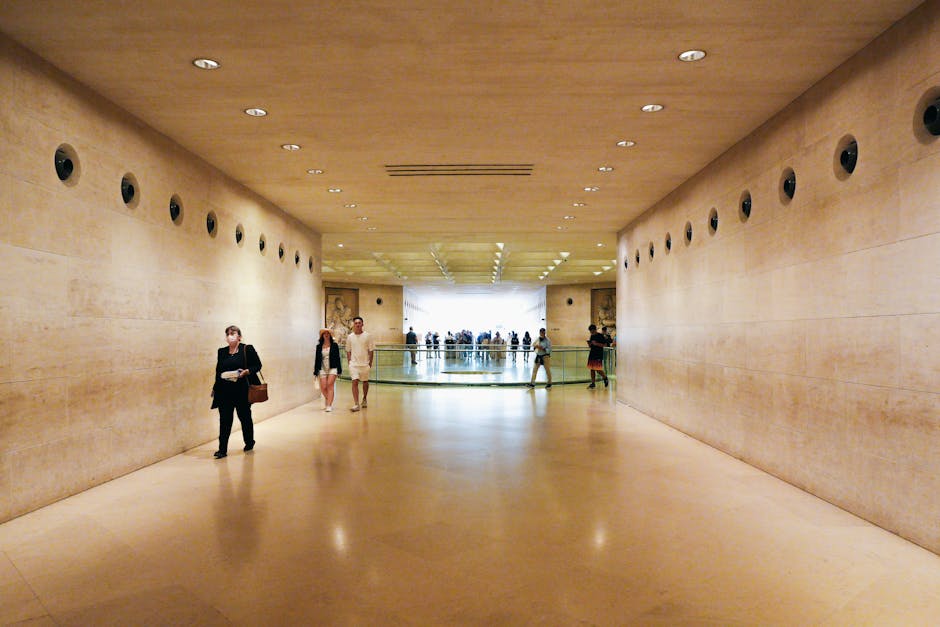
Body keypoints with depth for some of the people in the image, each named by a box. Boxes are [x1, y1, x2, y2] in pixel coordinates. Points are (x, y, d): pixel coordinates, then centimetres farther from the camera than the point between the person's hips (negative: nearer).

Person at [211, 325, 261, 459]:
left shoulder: (248, 349, -3)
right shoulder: (222, 352, 10)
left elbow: (257, 365, -2)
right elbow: (218, 370, 14)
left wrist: (246, 372, -19)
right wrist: (216, 388, 8)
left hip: (242, 391, -3)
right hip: (225, 391, 3)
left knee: (245, 417, 11)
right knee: (225, 420, -1)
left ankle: (249, 442, 31)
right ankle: (222, 449, 2)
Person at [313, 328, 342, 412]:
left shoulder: (334, 345, 4)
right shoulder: (319, 346, 8)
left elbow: (337, 358, 4)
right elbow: (316, 359, 9)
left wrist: (339, 370, 0)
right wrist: (316, 372, 7)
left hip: (332, 368, -2)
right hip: (322, 369, 2)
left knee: (330, 385, -17)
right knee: (323, 388, -3)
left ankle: (329, 405, -18)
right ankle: (328, 399, 29)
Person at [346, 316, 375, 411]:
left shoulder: (367, 336, -3)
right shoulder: (350, 337, 3)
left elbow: (371, 351, 0)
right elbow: (348, 351, 10)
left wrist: (370, 363, -3)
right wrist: (350, 362, 2)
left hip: (365, 363, 0)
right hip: (354, 364, 0)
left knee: (365, 382, 13)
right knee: (355, 382, -10)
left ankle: (365, 399, 36)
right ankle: (356, 404, -12)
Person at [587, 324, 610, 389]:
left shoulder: (600, 336, -7)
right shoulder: (592, 336, 13)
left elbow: (605, 345, -11)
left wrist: (596, 344, -20)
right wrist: (589, 344, -2)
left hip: (599, 355, -7)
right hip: (592, 354, 7)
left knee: (598, 369, -8)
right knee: (592, 369, 4)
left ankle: (605, 379, 18)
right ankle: (593, 384, 9)